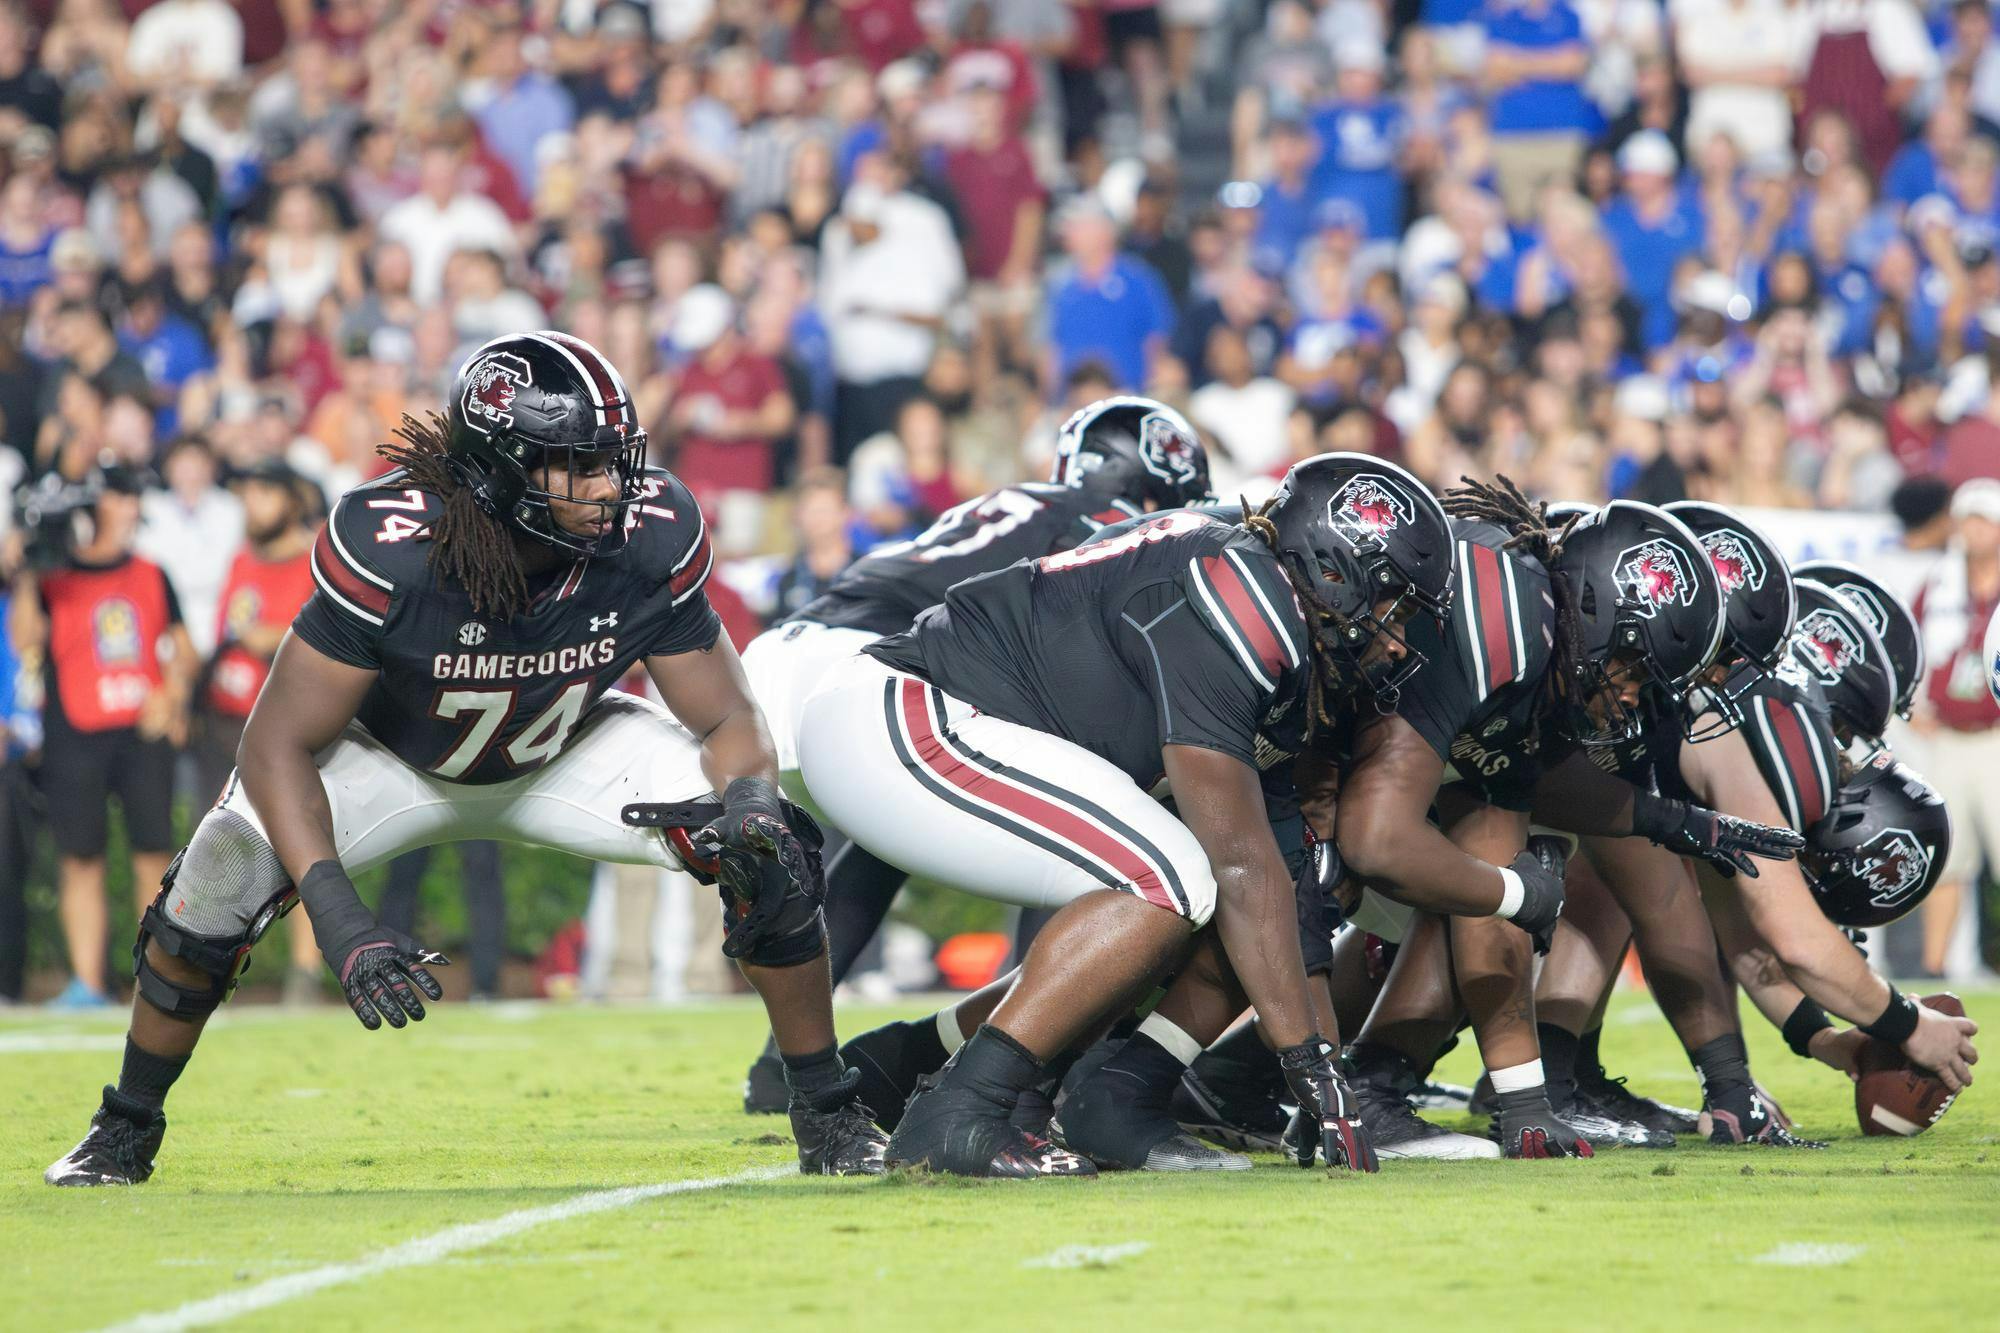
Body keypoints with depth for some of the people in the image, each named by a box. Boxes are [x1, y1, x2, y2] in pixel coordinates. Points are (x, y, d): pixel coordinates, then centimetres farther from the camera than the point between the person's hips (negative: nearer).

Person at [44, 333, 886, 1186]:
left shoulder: (652, 539, -30)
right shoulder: (385, 548, -39)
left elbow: (725, 720, -16)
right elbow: (278, 744, -32)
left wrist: (748, 798, -41)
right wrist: (335, 919, -44)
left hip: (563, 757, 2)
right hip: (400, 757, -2)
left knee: (766, 850, -21)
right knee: (224, 877, -25)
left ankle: (828, 1117, 2)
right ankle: (126, 1130, 2)